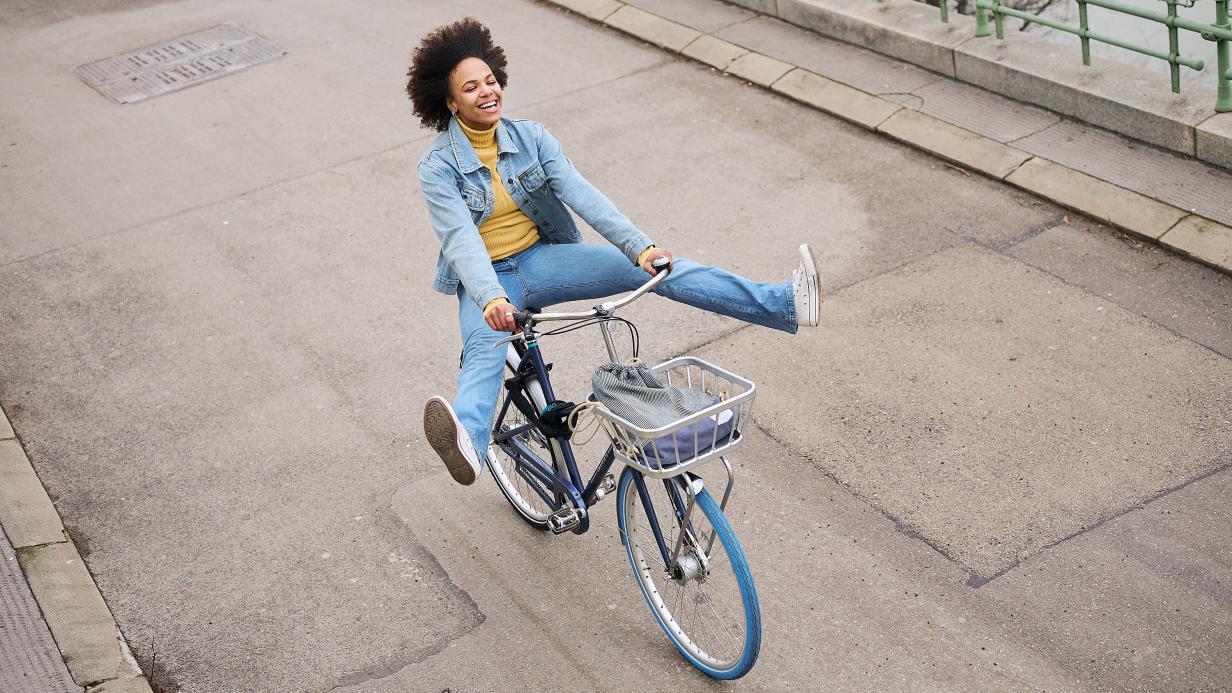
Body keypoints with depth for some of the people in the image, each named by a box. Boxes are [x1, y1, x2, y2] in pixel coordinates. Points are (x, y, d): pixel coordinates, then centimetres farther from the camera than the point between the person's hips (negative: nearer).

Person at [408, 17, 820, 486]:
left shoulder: (529, 137, -1)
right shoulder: (438, 166, -10)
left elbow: (580, 194, -13)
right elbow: (461, 238, -24)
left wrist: (639, 246, -28)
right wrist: (491, 299, -44)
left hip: (542, 257, 3)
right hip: (486, 281, -3)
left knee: (647, 269, -17)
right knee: (484, 352, -37)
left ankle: (785, 305, -26)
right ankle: (467, 444, -69)